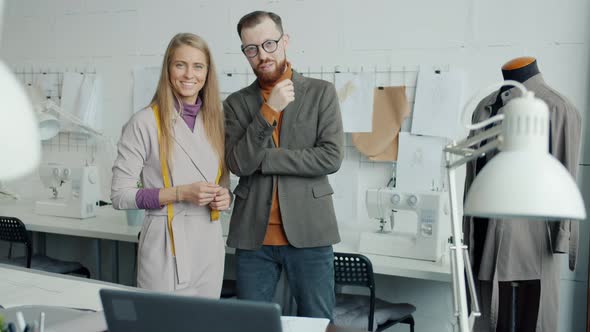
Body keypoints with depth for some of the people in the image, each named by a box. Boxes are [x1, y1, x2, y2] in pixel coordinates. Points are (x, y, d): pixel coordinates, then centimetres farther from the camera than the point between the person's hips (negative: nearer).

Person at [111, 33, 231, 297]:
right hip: (166, 248, -5)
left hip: (210, 246, 5)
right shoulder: (145, 122, -8)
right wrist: (180, 193, -17)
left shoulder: (215, 121, 8)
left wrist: (224, 197, -3)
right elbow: (120, 195, -8)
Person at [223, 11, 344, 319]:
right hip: (252, 235, 2)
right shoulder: (236, 103, 6)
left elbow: (331, 157, -9)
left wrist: (263, 159, -9)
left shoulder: (321, 92, 1)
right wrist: (268, 111, -15)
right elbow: (238, 163, -6)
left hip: (309, 231, -2)